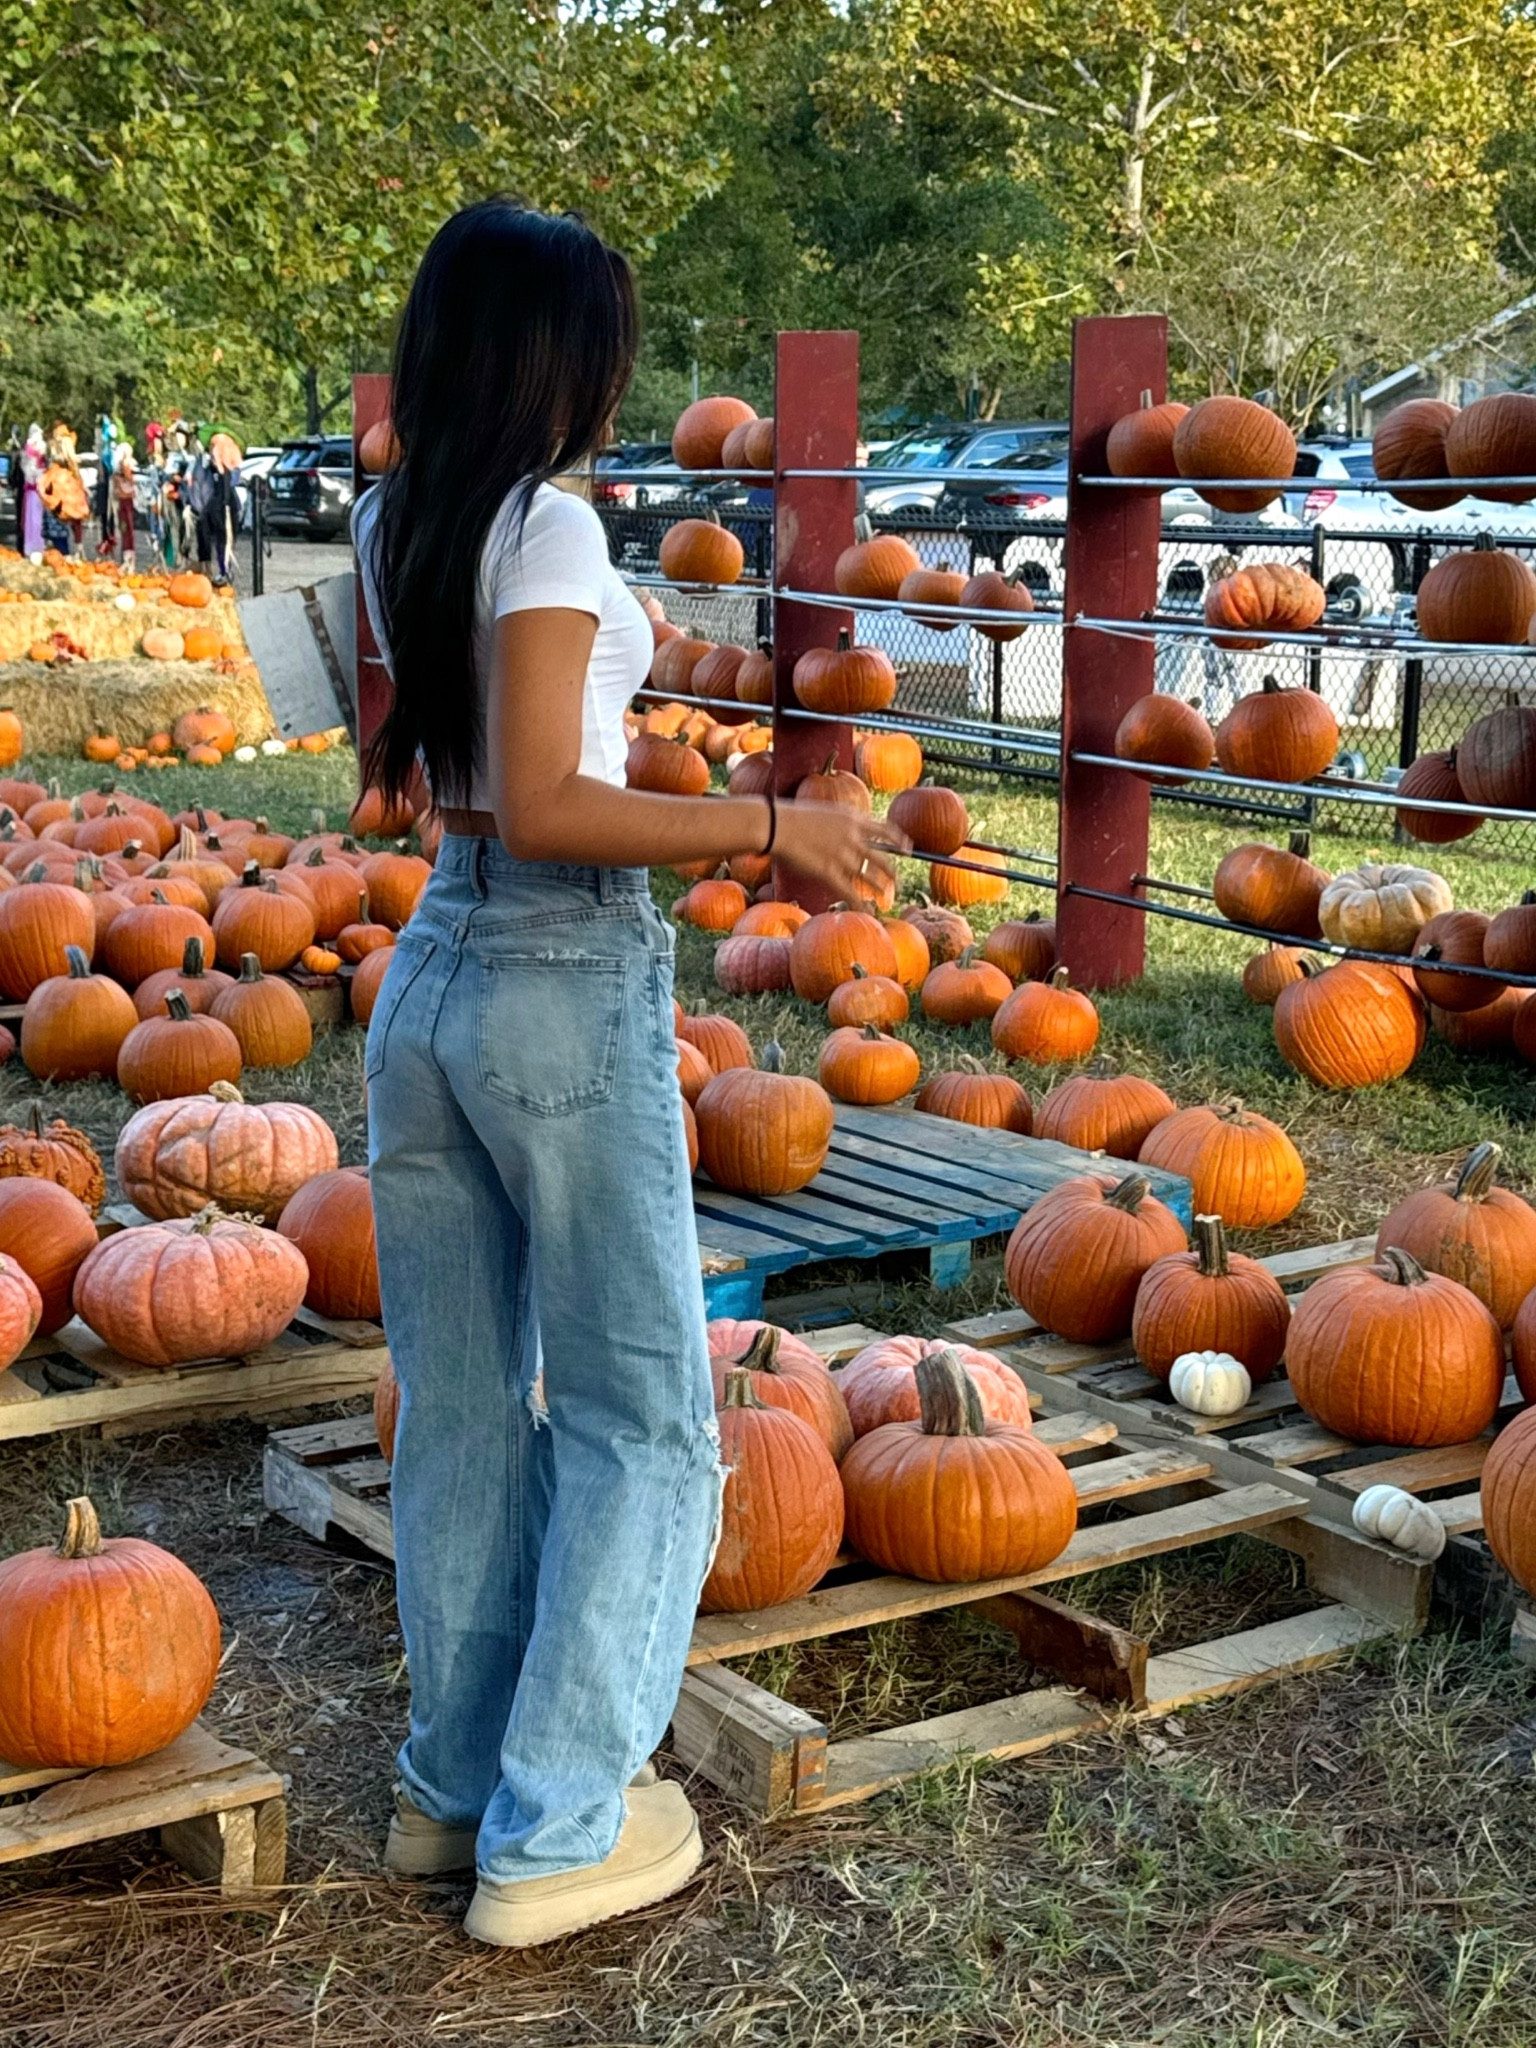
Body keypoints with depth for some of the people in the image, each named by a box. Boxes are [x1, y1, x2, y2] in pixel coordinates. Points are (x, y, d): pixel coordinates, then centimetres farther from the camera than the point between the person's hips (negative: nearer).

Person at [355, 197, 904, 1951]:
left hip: (427, 972, 8)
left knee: (460, 1407, 16)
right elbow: (544, 811, -21)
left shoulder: (395, 527, 8)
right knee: (638, 1414, 5)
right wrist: (769, 827, -16)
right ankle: (554, 1835, 8)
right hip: (565, 981, -8)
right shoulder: (550, 529, -15)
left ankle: (453, 1782, 27)